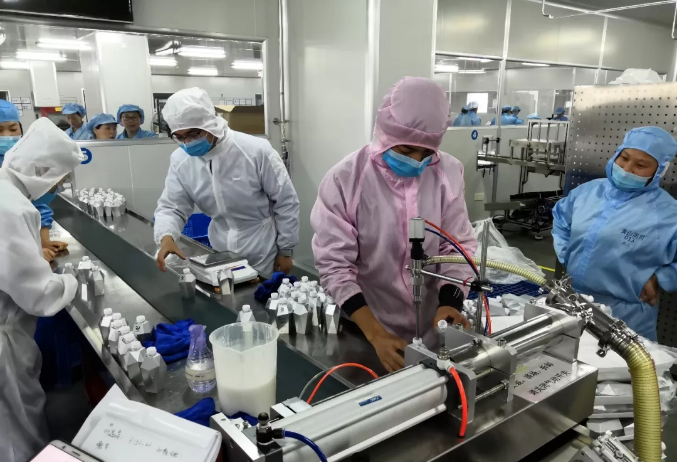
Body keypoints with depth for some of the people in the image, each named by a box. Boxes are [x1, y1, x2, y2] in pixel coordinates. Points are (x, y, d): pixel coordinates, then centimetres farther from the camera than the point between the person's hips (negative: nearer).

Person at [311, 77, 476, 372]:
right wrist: (376, 334, -24)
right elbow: (335, 265, -16)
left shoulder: (449, 173, -6)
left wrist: (450, 303, -18)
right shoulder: (344, 180, -16)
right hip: (366, 336, -3)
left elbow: (458, 246, -1)